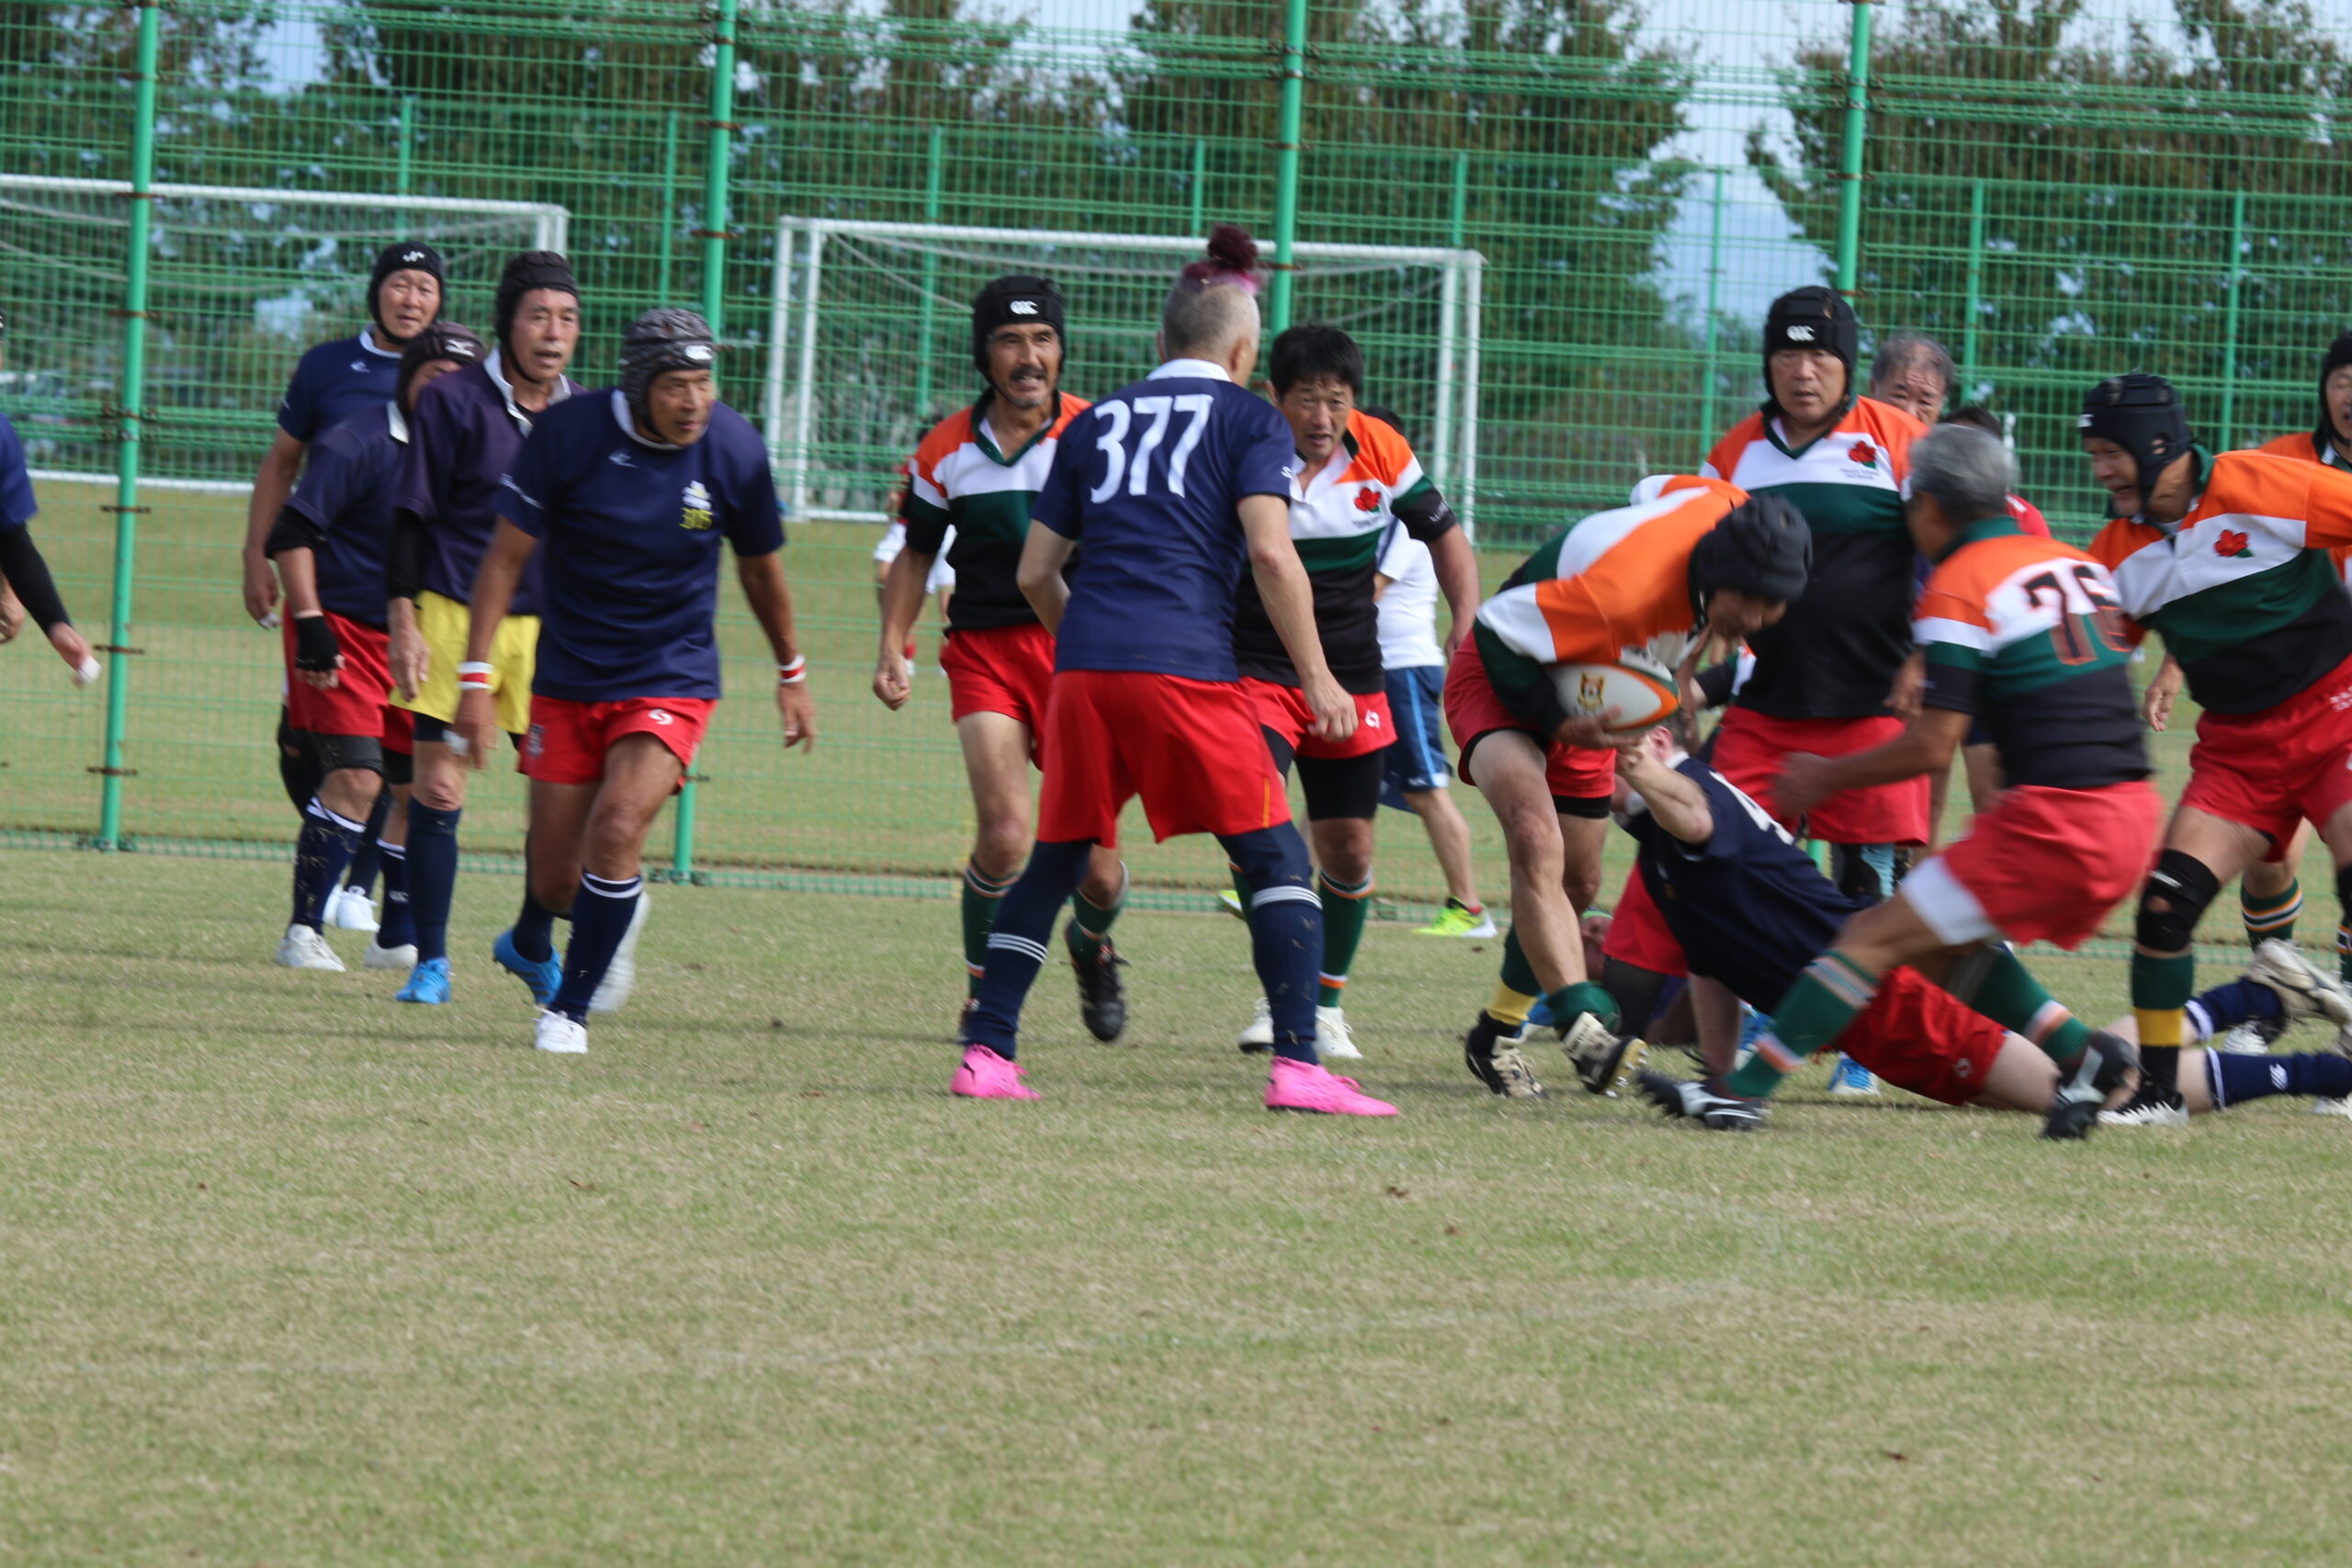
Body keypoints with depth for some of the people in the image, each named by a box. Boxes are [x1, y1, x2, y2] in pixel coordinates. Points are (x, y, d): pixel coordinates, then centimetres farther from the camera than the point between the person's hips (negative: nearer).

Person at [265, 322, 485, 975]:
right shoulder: (356, 445, -12)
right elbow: (291, 531, -13)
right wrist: (309, 622, -19)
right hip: (343, 632, -7)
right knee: (355, 777, -17)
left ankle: (396, 939, 20)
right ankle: (304, 931, -11)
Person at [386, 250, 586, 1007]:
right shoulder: (453, 401, -4)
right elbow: (409, 518, -3)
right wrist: (402, 622, -9)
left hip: (552, 628, 3)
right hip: (454, 618, -3)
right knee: (438, 792, -4)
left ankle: (532, 942, 22)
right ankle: (431, 964, 5)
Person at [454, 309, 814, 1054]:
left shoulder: (735, 449, -9)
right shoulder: (567, 433, -14)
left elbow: (761, 567, 9)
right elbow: (505, 558, -7)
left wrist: (792, 673, 20)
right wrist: (476, 679, -12)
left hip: (672, 680, 0)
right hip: (568, 679, 0)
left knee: (617, 829, -23)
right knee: (556, 876, 4)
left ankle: (568, 1008, -4)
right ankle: (529, 946, 42)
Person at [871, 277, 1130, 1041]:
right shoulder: (947, 449, 3)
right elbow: (915, 554, 16)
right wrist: (893, 647, 5)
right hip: (984, 652, 0)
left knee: (1094, 865, 1)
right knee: (1006, 834, -19)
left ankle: (1092, 946, 37)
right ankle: (983, 991, 3)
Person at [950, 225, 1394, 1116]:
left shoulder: (1097, 422, 20)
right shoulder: (1247, 419, 8)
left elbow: (1035, 572, 20)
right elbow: (1271, 552, -6)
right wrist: (1315, 676, -1)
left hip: (1084, 668, 4)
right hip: (1185, 667, -4)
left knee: (1056, 859, 16)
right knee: (1275, 857, 1)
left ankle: (986, 1053, 10)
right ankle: (1298, 1065, -9)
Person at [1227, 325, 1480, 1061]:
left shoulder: (1381, 454, -6)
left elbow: (1445, 537, 8)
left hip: (1354, 681, 3)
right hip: (1255, 670, -3)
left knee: (1348, 847, 6)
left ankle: (1327, 1002, 25)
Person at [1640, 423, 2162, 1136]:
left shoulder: (1958, 587, -5)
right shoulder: (2082, 567, 16)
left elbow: (1932, 748, -8)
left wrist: (1827, 776, 6)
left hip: (2056, 821, -7)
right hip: (2133, 813, 7)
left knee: (1874, 938, -3)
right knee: (1948, 946, 22)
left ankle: (1744, 1090, -7)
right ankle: (2082, 1054, 9)